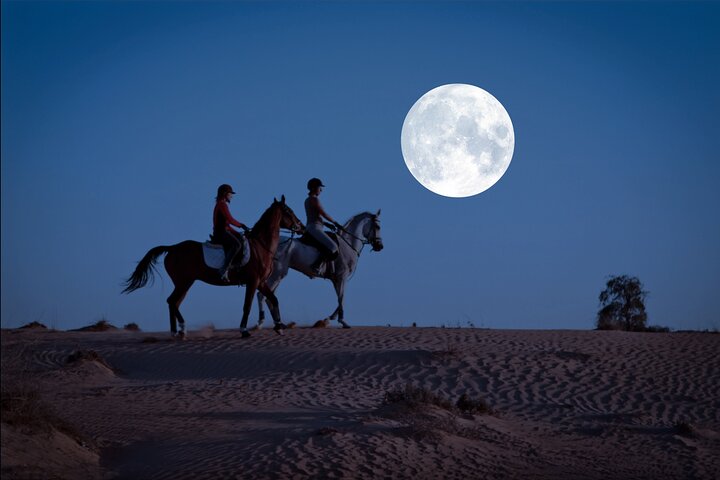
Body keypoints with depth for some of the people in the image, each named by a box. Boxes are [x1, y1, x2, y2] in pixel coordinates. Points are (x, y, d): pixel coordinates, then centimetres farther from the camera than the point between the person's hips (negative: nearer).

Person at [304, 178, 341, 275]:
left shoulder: (308, 200, 19)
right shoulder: (314, 199, -11)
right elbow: (324, 214, -12)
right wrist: (335, 223, -1)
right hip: (315, 228, -11)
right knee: (332, 247, -23)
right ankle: (316, 266, -31)